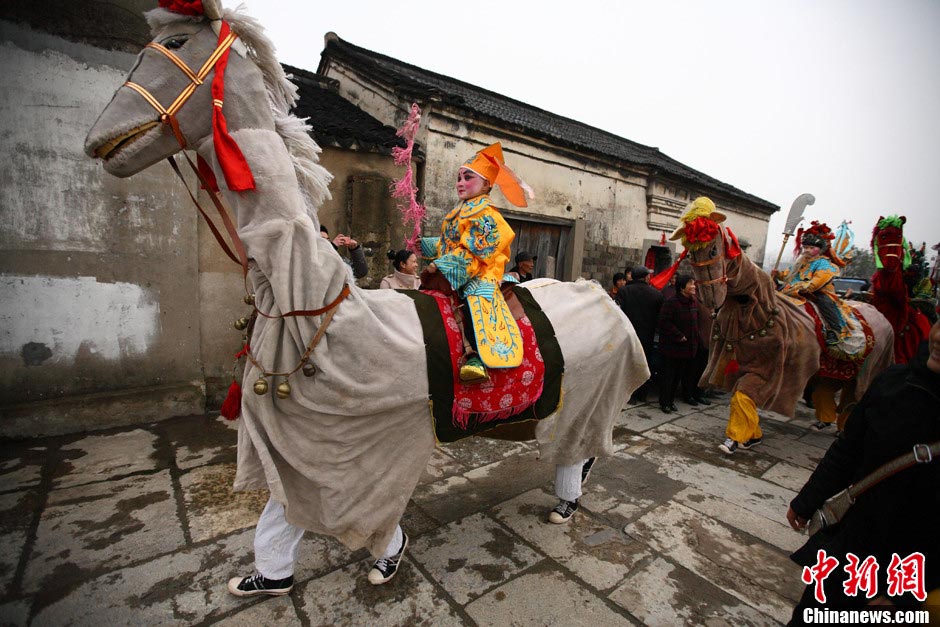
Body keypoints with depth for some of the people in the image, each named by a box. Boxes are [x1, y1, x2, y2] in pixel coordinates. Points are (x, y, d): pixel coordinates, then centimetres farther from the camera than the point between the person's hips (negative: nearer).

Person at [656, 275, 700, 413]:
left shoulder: (693, 302, 9)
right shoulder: (671, 303, -17)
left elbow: (695, 323, 20)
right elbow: (665, 322, -20)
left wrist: (695, 339, 11)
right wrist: (679, 336, -18)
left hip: (687, 347, 8)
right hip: (671, 347, -8)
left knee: (678, 375, 15)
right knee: (668, 375, -1)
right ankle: (664, 402, 8)